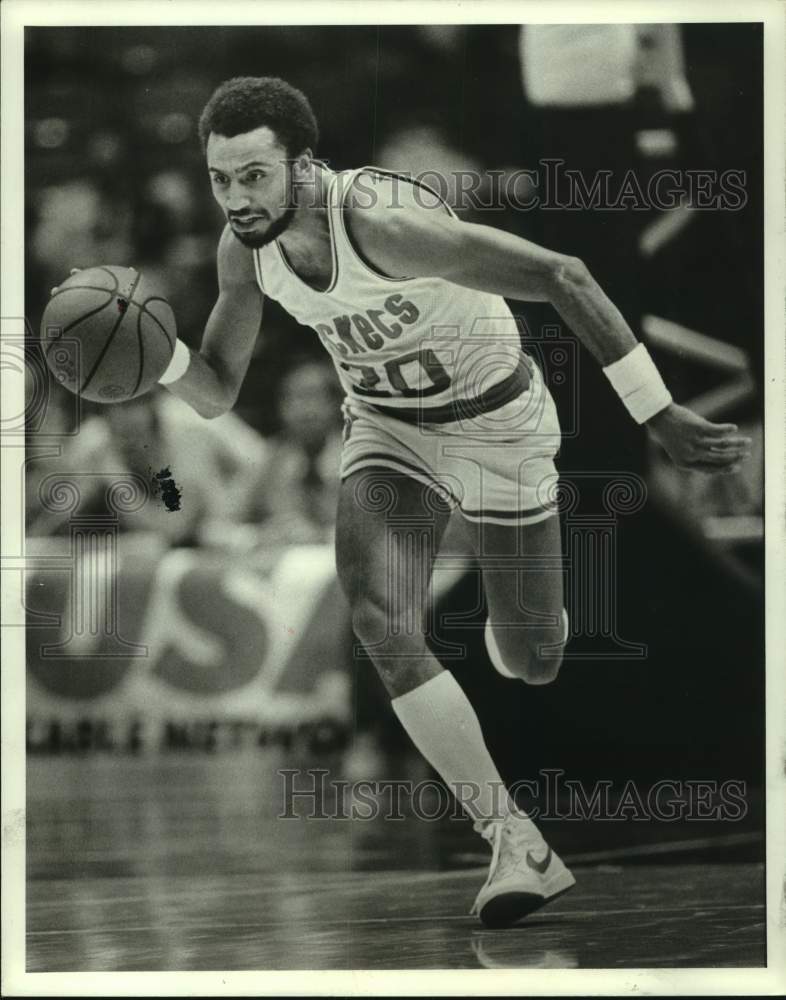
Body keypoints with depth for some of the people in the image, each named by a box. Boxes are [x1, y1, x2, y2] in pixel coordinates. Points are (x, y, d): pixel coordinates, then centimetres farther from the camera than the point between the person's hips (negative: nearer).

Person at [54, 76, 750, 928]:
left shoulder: (381, 221, -35)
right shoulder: (243, 248, -13)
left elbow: (561, 276, -37)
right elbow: (215, 394, 0)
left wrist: (659, 417, -39)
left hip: (495, 422, -4)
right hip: (386, 433, 4)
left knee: (533, 663, 7)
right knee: (382, 624, -22)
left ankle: (516, 633, 48)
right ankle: (516, 844, -18)